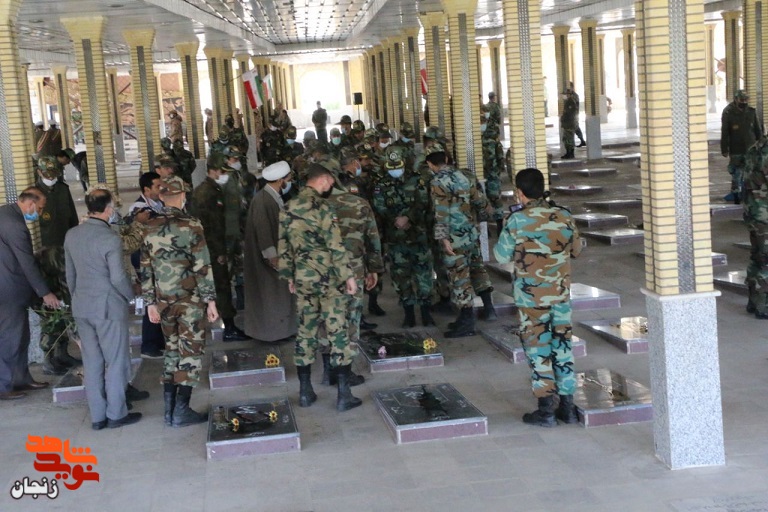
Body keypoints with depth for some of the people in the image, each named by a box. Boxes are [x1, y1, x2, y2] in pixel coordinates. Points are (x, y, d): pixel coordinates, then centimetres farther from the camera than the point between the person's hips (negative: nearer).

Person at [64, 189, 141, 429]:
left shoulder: (71, 235, 3)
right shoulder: (110, 238, -17)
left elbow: (70, 274, 11)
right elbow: (118, 277, -16)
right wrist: (130, 296, 1)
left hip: (81, 307, 7)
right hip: (109, 307, -6)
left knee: (91, 362, 12)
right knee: (116, 362, 6)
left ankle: (97, 416, 18)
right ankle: (116, 414, 11)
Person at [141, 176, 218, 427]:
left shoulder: (150, 228, 3)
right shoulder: (190, 225, -11)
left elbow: (146, 269, 6)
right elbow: (202, 267, -13)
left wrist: (150, 303, 12)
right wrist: (210, 300, -7)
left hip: (163, 302, 5)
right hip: (189, 300, -5)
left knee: (172, 350, 15)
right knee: (190, 352, 3)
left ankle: (170, 410, 16)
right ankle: (181, 412, 1)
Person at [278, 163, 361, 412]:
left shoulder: (288, 209, 7)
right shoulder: (322, 208, -13)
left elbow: (283, 247, 12)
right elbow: (336, 246, -16)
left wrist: (289, 275, 20)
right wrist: (349, 275, -10)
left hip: (302, 279, 6)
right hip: (329, 278, -6)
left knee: (306, 332, 12)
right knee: (337, 332, -1)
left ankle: (305, 392, 16)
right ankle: (344, 395, 1)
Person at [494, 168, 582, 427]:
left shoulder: (517, 221, -14)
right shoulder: (564, 216, -2)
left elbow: (502, 256, -4)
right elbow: (576, 250, 12)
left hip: (531, 296, -4)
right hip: (561, 293, 4)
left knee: (538, 348, 4)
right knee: (563, 345, 12)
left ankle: (546, 410, 6)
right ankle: (568, 407, 16)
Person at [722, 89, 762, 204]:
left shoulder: (752, 111, 4)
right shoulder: (728, 113, -7)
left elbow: (758, 130, 13)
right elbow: (724, 133, -6)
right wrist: (724, 149, -8)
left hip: (750, 148, 3)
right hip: (736, 150, -3)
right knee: (736, 173, 2)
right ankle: (736, 194, 14)